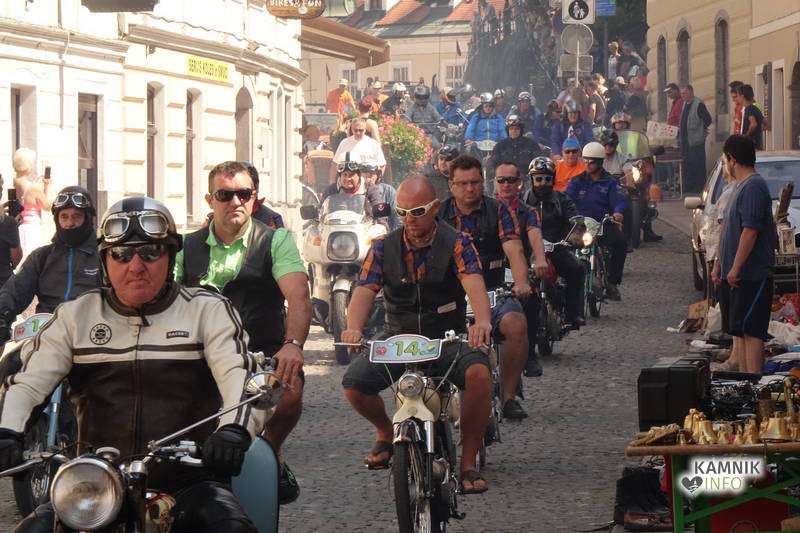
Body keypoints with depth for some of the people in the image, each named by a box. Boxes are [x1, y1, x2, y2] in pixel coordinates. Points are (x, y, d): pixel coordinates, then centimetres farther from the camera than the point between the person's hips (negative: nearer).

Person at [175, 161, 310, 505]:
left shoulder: (276, 241, 5)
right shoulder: (187, 247, 12)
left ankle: (272, 453, 3)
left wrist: (293, 344, -31)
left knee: (288, 390, -33)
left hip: (263, 352, -1)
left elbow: (298, 294, -11)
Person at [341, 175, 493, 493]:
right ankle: (386, 432, 14)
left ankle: (468, 463, -19)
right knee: (353, 383, -22)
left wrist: (482, 321, -43)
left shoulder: (456, 244, -3)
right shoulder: (383, 248, 5)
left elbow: (474, 284, -21)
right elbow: (364, 291, -8)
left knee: (478, 373, -34)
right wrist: (353, 328, -30)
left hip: (448, 339, -2)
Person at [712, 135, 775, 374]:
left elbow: (750, 231, -22)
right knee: (738, 330, 12)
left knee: (751, 330, -10)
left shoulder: (753, 188, -16)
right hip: (734, 274, 10)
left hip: (752, 274, -10)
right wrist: (719, 264, 22)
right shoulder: (740, 187, 17)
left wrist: (735, 268, -22)